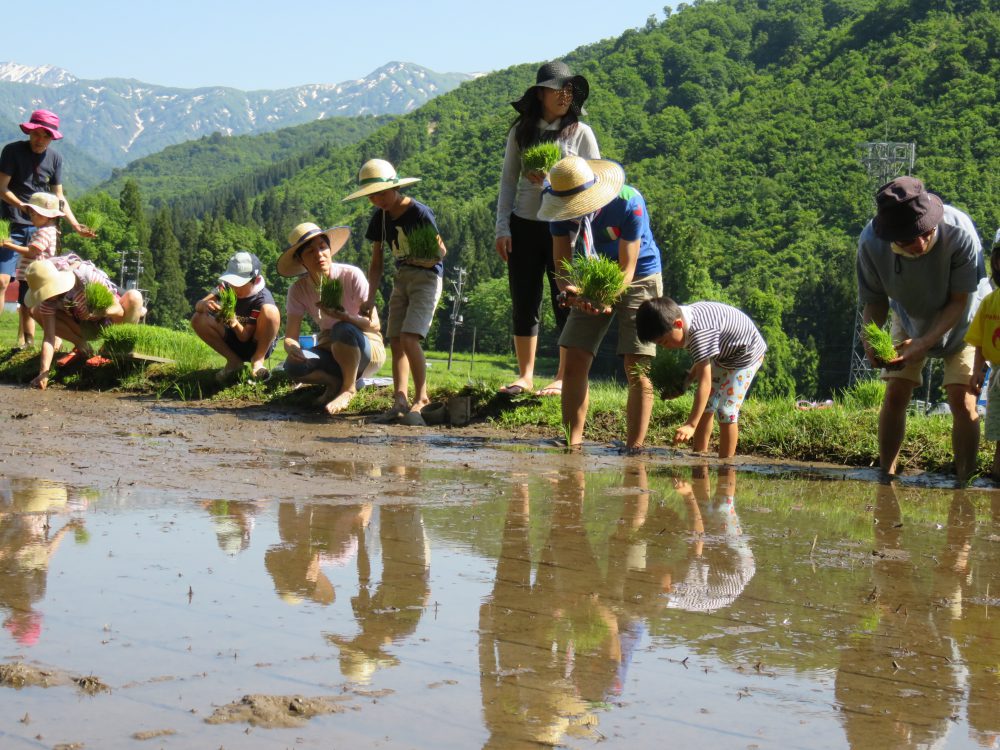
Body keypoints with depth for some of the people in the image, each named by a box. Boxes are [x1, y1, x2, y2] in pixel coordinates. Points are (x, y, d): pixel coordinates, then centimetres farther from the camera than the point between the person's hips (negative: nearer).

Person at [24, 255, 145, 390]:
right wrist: (43, 373, -38)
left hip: (109, 323, -3)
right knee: (37, 311, -16)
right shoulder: (48, 302, -24)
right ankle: (82, 346, -2)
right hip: (85, 327, 3)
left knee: (133, 297, -36)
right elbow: (49, 338, -26)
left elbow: (120, 310, -28)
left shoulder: (90, 277, -35)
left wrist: (104, 311, -51)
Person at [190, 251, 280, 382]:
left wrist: (235, 322, -45)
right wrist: (204, 305, -43)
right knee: (198, 319, -19)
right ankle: (234, 361, -5)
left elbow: (245, 337, -24)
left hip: (257, 345, -5)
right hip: (234, 344, 5)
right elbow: (197, 305, -19)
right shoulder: (227, 287, -10)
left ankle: (258, 360, -17)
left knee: (270, 310, -34)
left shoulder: (262, 298, -24)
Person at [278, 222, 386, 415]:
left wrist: (344, 317, -38)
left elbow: (374, 325, -18)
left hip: (368, 348, -3)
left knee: (343, 330, -37)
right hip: (330, 351, 3)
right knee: (293, 366, -29)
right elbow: (290, 336, -9)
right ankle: (337, 382, -3)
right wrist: (292, 348, -35)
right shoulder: (299, 290, -7)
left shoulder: (351, 275, -17)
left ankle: (348, 388, -16)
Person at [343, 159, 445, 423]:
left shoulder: (419, 213, -18)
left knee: (409, 338, -18)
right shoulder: (380, 218, 2)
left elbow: (440, 253, -9)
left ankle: (421, 398, -7)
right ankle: (400, 401, -2)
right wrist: (371, 298, -2)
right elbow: (377, 263, 8)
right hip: (401, 279, 7)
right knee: (396, 341, -2)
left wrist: (418, 260, -30)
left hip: (427, 278, -7)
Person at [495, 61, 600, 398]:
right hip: (524, 227, 3)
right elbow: (508, 180, 9)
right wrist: (502, 228, 1)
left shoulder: (580, 132, 0)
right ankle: (525, 376, 13)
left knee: (567, 306, 1)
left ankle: (564, 378, 9)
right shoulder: (521, 131, 7)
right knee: (523, 304, 5)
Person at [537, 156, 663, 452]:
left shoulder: (629, 203, -29)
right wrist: (569, 291, -35)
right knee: (574, 362, -8)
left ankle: (634, 448, -11)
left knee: (637, 368, -13)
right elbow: (561, 262, -13)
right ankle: (572, 444, -5)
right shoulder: (562, 208, -16)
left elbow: (627, 268, -26)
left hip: (638, 278, -4)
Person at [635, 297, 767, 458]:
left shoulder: (699, 332, -40)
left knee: (726, 409, -15)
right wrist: (688, 378, -7)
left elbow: (705, 383, -42)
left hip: (747, 354, -10)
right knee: (706, 405, 8)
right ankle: (700, 456, 15)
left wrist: (691, 425, -46)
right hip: (723, 355, 10)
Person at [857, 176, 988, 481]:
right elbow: (874, 301, -15)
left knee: (962, 399, -12)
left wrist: (925, 343, -36)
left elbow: (959, 300, -26)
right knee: (895, 394, -5)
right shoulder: (871, 242, -31)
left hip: (959, 320, -2)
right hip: (910, 318, 2)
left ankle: (964, 481, -5)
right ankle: (886, 477, 7)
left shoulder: (959, 232, -39)